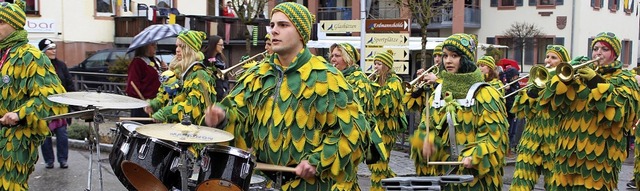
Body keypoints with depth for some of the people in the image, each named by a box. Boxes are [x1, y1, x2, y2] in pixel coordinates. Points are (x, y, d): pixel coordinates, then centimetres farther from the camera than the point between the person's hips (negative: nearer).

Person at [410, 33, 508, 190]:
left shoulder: (484, 94, -5)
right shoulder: (438, 93, 12)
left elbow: (495, 133, -11)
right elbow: (425, 127, 12)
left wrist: (474, 156, -23)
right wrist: (426, 140, -10)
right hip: (444, 173, 5)